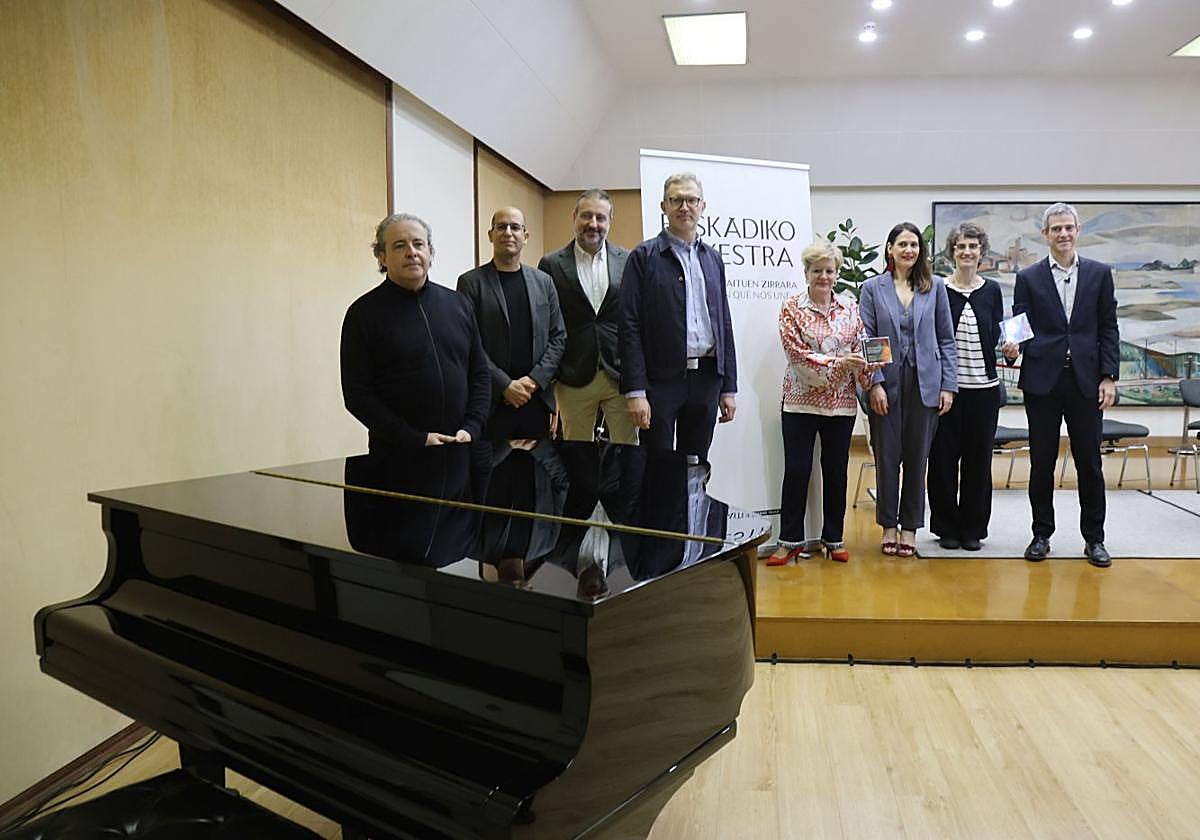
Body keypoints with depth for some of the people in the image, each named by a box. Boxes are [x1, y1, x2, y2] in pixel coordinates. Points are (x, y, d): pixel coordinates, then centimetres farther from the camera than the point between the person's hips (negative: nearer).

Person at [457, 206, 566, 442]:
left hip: (537, 398, 3)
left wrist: (535, 380, -5)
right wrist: (506, 385, -12)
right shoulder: (471, 282, 0)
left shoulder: (543, 281, 11)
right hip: (492, 401, -3)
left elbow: (558, 337, 8)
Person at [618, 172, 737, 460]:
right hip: (661, 379, -4)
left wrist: (729, 388, 9)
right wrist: (635, 391, -14)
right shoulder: (643, 256, -1)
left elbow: (724, 325, 14)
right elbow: (629, 327, -7)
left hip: (706, 379, 5)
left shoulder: (713, 258, 14)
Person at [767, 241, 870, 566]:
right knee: (796, 470, 0)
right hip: (801, 401, -3)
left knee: (836, 471, 10)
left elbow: (859, 348, 8)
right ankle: (791, 539, 11)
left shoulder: (850, 307, 8)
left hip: (841, 402, 3)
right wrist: (837, 363, -21)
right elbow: (796, 353, -12)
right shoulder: (792, 307, -2)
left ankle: (833, 537, 22)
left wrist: (868, 374, -12)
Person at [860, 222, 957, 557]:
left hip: (924, 384, 1)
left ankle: (910, 527, 18)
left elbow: (946, 339, 7)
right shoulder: (873, 288, 3)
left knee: (917, 457, 7)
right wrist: (874, 383, -9)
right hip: (887, 384, -1)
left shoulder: (935, 287, 7)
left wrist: (948, 385, 1)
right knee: (887, 456, 4)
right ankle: (889, 526, 17)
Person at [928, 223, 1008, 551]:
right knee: (944, 456, 3)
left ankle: (973, 528, 18)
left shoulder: (992, 290, 7)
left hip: (983, 387, 2)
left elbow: (997, 337, 8)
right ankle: (947, 527, 16)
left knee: (978, 457, 6)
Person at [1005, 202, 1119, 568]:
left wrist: (1108, 377, -2)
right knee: (1041, 462, 5)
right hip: (1043, 380, -1)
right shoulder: (1028, 278, 5)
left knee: (1089, 462, 5)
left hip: (1086, 380, 1)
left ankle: (1094, 538, 17)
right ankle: (1041, 534, 17)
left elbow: (1108, 329, 6)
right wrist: (1013, 345, -21)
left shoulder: (1099, 273, 8)